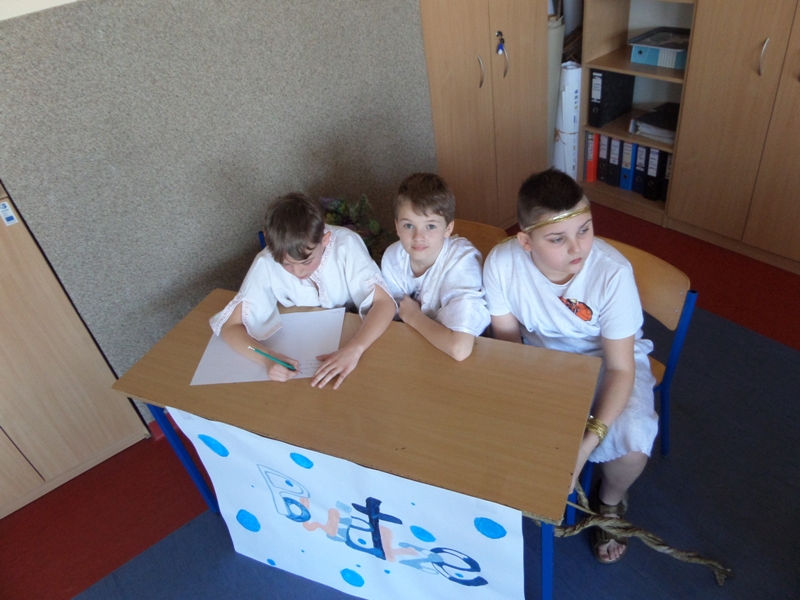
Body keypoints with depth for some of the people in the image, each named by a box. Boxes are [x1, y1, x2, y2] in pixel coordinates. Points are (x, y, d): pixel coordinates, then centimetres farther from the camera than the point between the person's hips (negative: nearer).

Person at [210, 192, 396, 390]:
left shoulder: (346, 244, -26)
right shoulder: (267, 263, -23)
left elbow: (384, 303, -27)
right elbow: (231, 326, -20)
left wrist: (354, 349, -44)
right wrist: (268, 358, -38)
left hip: (355, 334, -1)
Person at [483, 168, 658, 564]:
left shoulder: (613, 273, -32)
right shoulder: (501, 263, -26)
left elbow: (620, 369, -24)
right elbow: (508, 343, -13)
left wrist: (588, 442, -33)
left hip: (606, 360, -2)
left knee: (632, 445, -26)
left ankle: (610, 500, 13)